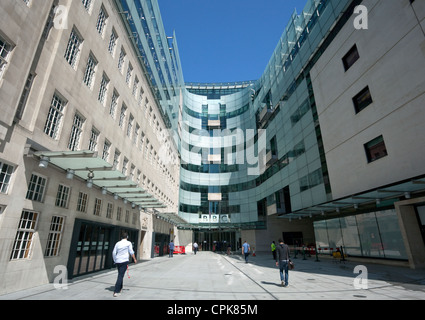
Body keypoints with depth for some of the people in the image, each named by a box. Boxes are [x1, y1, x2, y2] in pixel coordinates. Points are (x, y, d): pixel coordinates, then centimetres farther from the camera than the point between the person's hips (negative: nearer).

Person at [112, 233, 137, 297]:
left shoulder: (118, 243, 8)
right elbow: (131, 252, -4)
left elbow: (114, 253, 6)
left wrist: (115, 261, 16)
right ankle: (116, 291, -10)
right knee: (121, 276, -4)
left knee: (120, 275, 21)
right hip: (124, 261, -5)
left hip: (118, 261, 5)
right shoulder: (128, 243, -3)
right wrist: (134, 259, 7)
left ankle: (120, 288, 31)